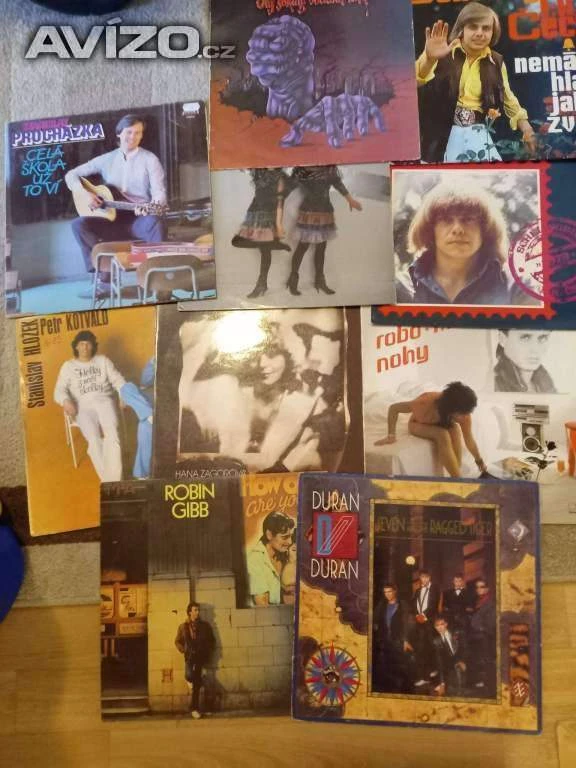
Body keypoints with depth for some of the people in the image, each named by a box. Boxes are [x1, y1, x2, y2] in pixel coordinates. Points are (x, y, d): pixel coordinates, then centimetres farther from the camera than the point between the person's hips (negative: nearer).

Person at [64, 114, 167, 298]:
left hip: (140, 219, -3)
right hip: (113, 219, 4)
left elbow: (159, 193, -8)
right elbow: (71, 175, 14)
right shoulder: (106, 159, 11)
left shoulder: (149, 159, 3)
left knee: (156, 222, -38)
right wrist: (86, 194, -6)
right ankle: (105, 277, -21)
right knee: (79, 224, -19)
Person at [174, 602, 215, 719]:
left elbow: (212, 640, 14)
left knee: (196, 682, -3)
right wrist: (184, 650, 0)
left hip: (201, 656, 1)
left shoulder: (205, 625, 8)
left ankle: (194, 708, 12)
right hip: (190, 656, -1)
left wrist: (209, 652, 2)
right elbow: (177, 641, 15)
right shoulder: (183, 627, 7)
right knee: (189, 675, -24)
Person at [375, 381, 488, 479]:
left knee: (455, 429, -32)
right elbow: (394, 408, -29)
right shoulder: (426, 403, -40)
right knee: (442, 434, -34)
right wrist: (391, 435, -30)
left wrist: (480, 461, -5)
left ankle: (456, 474, -25)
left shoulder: (463, 413, -28)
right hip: (419, 425, -3)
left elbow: (469, 439, -13)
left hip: (442, 424, 3)